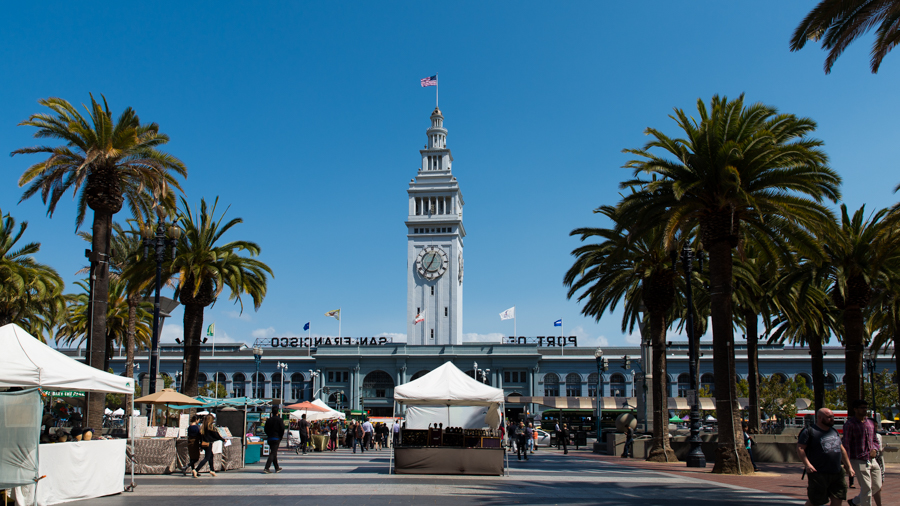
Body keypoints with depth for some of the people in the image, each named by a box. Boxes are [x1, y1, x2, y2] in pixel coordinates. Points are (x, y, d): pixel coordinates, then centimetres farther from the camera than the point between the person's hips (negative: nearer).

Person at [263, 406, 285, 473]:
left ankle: (277, 468, 24)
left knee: (274, 453, 15)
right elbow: (282, 429, -10)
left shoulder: (269, 420, 7)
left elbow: (265, 429, 9)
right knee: (273, 453, -7)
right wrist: (281, 437, 2)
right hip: (276, 439, -6)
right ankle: (266, 468, -18)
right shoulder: (279, 420, -7)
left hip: (270, 438, 6)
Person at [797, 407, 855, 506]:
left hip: (837, 473, 7)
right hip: (818, 474, -7)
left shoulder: (834, 431, 17)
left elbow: (841, 449, 25)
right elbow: (800, 448, -11)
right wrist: (807, 464, -21)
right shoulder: (810, 431, -7)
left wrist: (848, 466, 22)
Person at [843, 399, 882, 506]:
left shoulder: (871, 422, 12)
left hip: (872, 460, 7)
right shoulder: (850, 424, -8)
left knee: (877, 487, 10)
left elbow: (875, 440, 23)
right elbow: (846, 444, -11)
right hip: (859, 461, -7)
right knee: (866, 488, -7)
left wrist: (875, 449, 0)